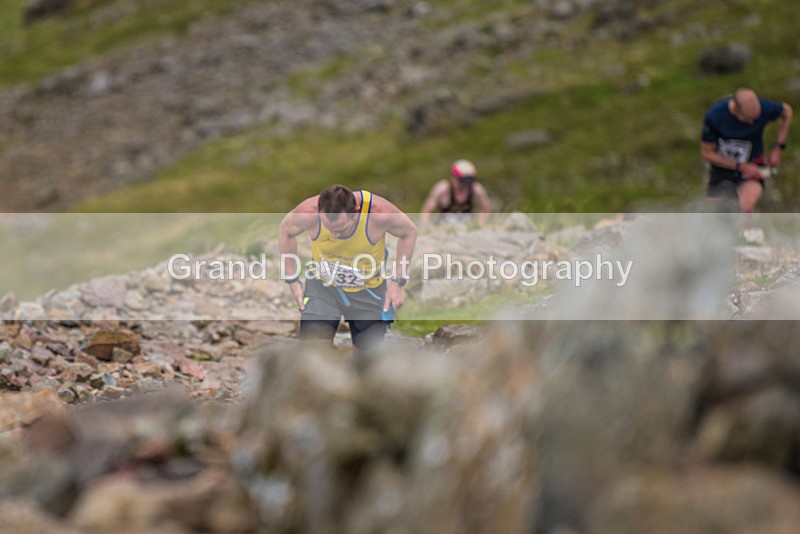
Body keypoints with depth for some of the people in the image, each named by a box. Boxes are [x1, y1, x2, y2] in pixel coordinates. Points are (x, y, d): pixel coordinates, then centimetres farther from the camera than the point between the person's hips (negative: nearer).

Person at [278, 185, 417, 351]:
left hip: (369, 289, 0)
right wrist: (292, 280, -3)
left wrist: (397, 282, -10)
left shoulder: (380, 213, -31)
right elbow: (285, 231, -4)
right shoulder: (308, 213, -28)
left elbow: (409, 232, -9)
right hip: (322, 287, 0)